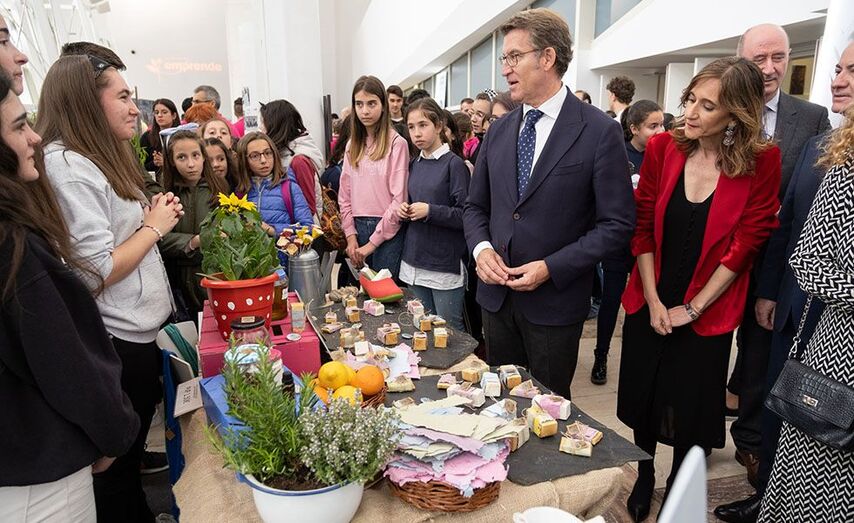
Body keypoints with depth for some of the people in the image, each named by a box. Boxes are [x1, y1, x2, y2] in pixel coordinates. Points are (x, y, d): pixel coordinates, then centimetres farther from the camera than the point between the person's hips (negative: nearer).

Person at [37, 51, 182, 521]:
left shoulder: (101, 157, 11)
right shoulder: (66, 166, -19)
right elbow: (96, 273, -24)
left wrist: (150, 216, 3)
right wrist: (154, 226, -12)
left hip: (137, 330, 9)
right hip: (117, 342, -9)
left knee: (130, 453, 24)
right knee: (117, 466, 10)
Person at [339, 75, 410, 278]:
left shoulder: (396, 143, -6)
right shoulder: (353, 145, 12)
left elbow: (399, 199, -11)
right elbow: (344, 195, 11)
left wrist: (373, 242, -10)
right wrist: (351, 235, -1)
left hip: (387, 231, -5)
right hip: (359, 228, 5)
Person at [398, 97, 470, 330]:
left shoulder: (454, 164, -9)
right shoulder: (414, 165, 10)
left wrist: (430, 211, -20)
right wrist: (404, 210, -1)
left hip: (445, 266, -6)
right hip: (414, 263, 6)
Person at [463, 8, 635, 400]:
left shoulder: (599, 132, -10)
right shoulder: (499, 130, 7)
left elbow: (617, 223, -10)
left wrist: (550, 268, -17)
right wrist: (480, 248, -7)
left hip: (555, 300, -4)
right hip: (496, 294, 5)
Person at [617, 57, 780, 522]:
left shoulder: (762, 162, -12)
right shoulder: (663, 147, -7)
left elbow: (744, 245, -11)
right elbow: (642, 226, -4)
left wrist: (691, 309, -10)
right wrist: (652, 301, -8)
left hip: (706, 313, -2)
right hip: (649, 304, 2)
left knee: (689, 408, 13)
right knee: (642, 396, 15)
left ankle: (679, 486, 39)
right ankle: (644, 478, 39)